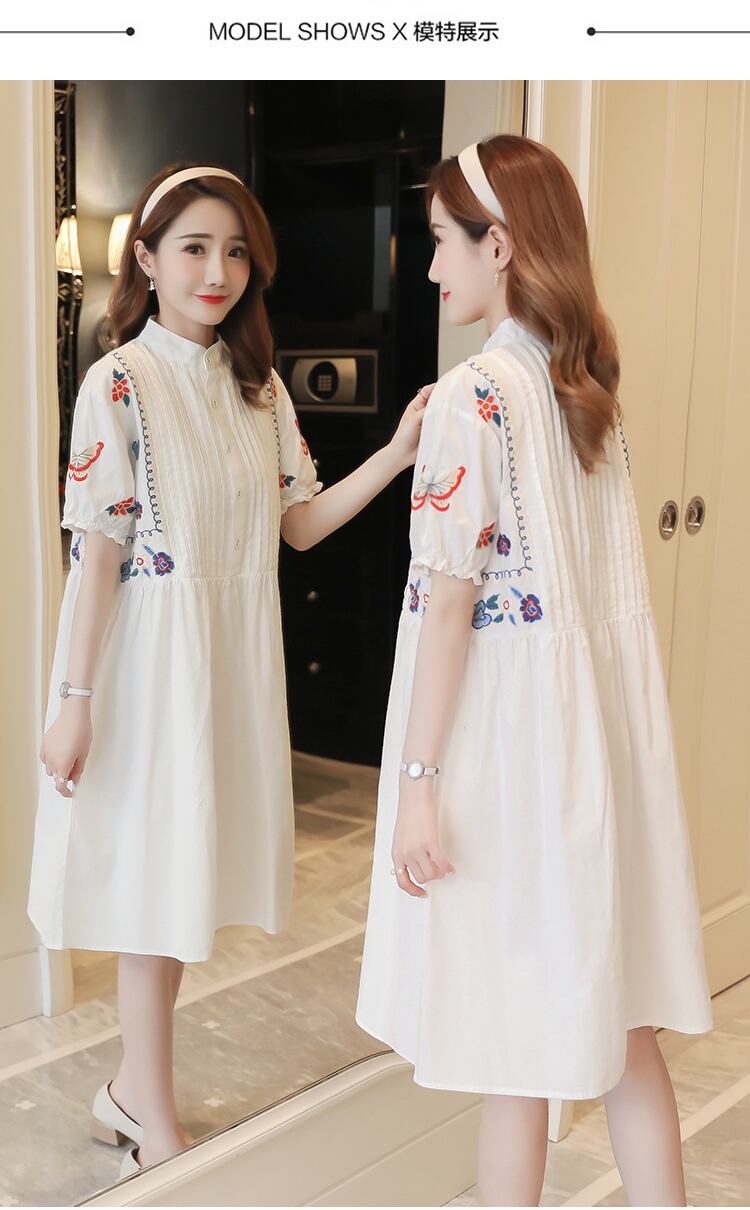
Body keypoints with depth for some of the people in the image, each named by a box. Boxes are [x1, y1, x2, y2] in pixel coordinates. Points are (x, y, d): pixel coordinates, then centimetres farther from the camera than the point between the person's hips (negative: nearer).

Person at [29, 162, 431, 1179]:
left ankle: (132, 1091, 30)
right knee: (153, 873, 4)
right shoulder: (119, 384, -9)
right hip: (153, 653, -6)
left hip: (237, 655, 6)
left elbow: (300, 521, 7)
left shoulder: (258, 386, 9)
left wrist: (398, 453, -5)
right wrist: (75, 699, -15)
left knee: (188, 867, 12)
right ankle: (156, 1124, 20)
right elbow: (97, 549, -13)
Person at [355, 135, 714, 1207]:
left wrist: (418, 779, -15)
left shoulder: (476, 394, -14)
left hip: (507, 721, -8)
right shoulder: (590, 384, 9)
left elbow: (450, 600, -17)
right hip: (604, 719, 8)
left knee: (513, 1039, 6)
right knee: (613, 1013, 16)